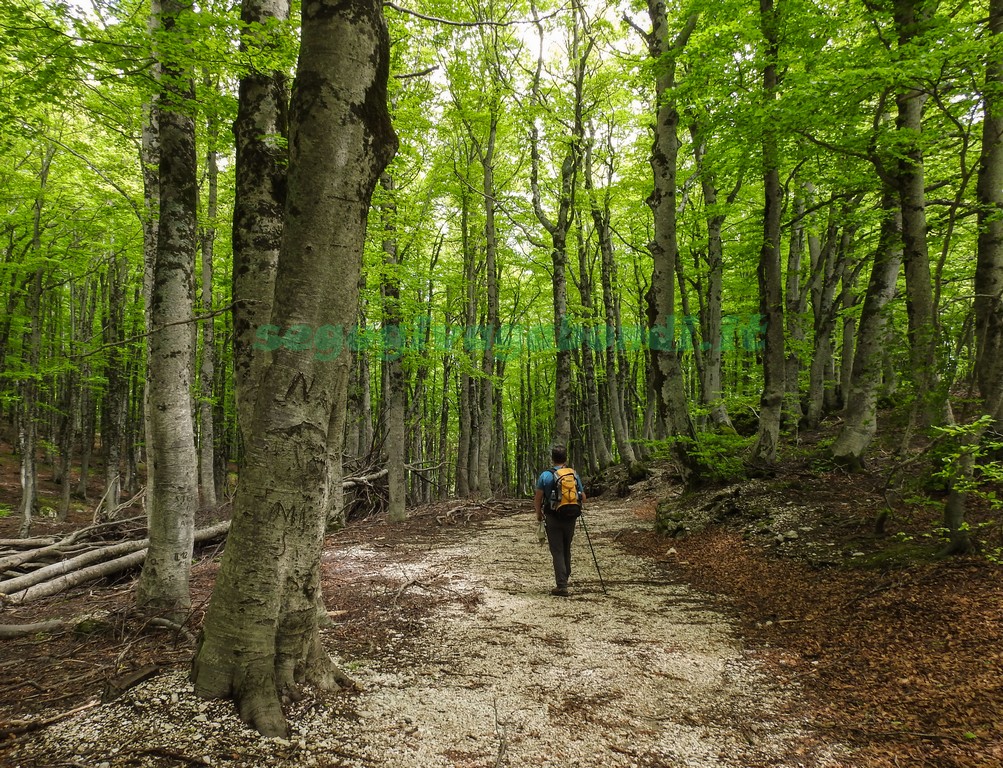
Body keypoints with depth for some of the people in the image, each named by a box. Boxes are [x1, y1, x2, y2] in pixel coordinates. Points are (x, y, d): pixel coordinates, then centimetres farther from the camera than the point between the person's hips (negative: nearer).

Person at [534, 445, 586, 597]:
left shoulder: (546, 475, -9)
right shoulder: (574, 475, 1)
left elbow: (537, 499, -9)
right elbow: (583, 498, 5)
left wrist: (539, 513, 9)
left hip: (553, 518, -3)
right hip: (571, 519, 3)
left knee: (557, 552, 0)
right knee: (566, 550, 19)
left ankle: (562, 586, -5)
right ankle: (565, 578, 30)